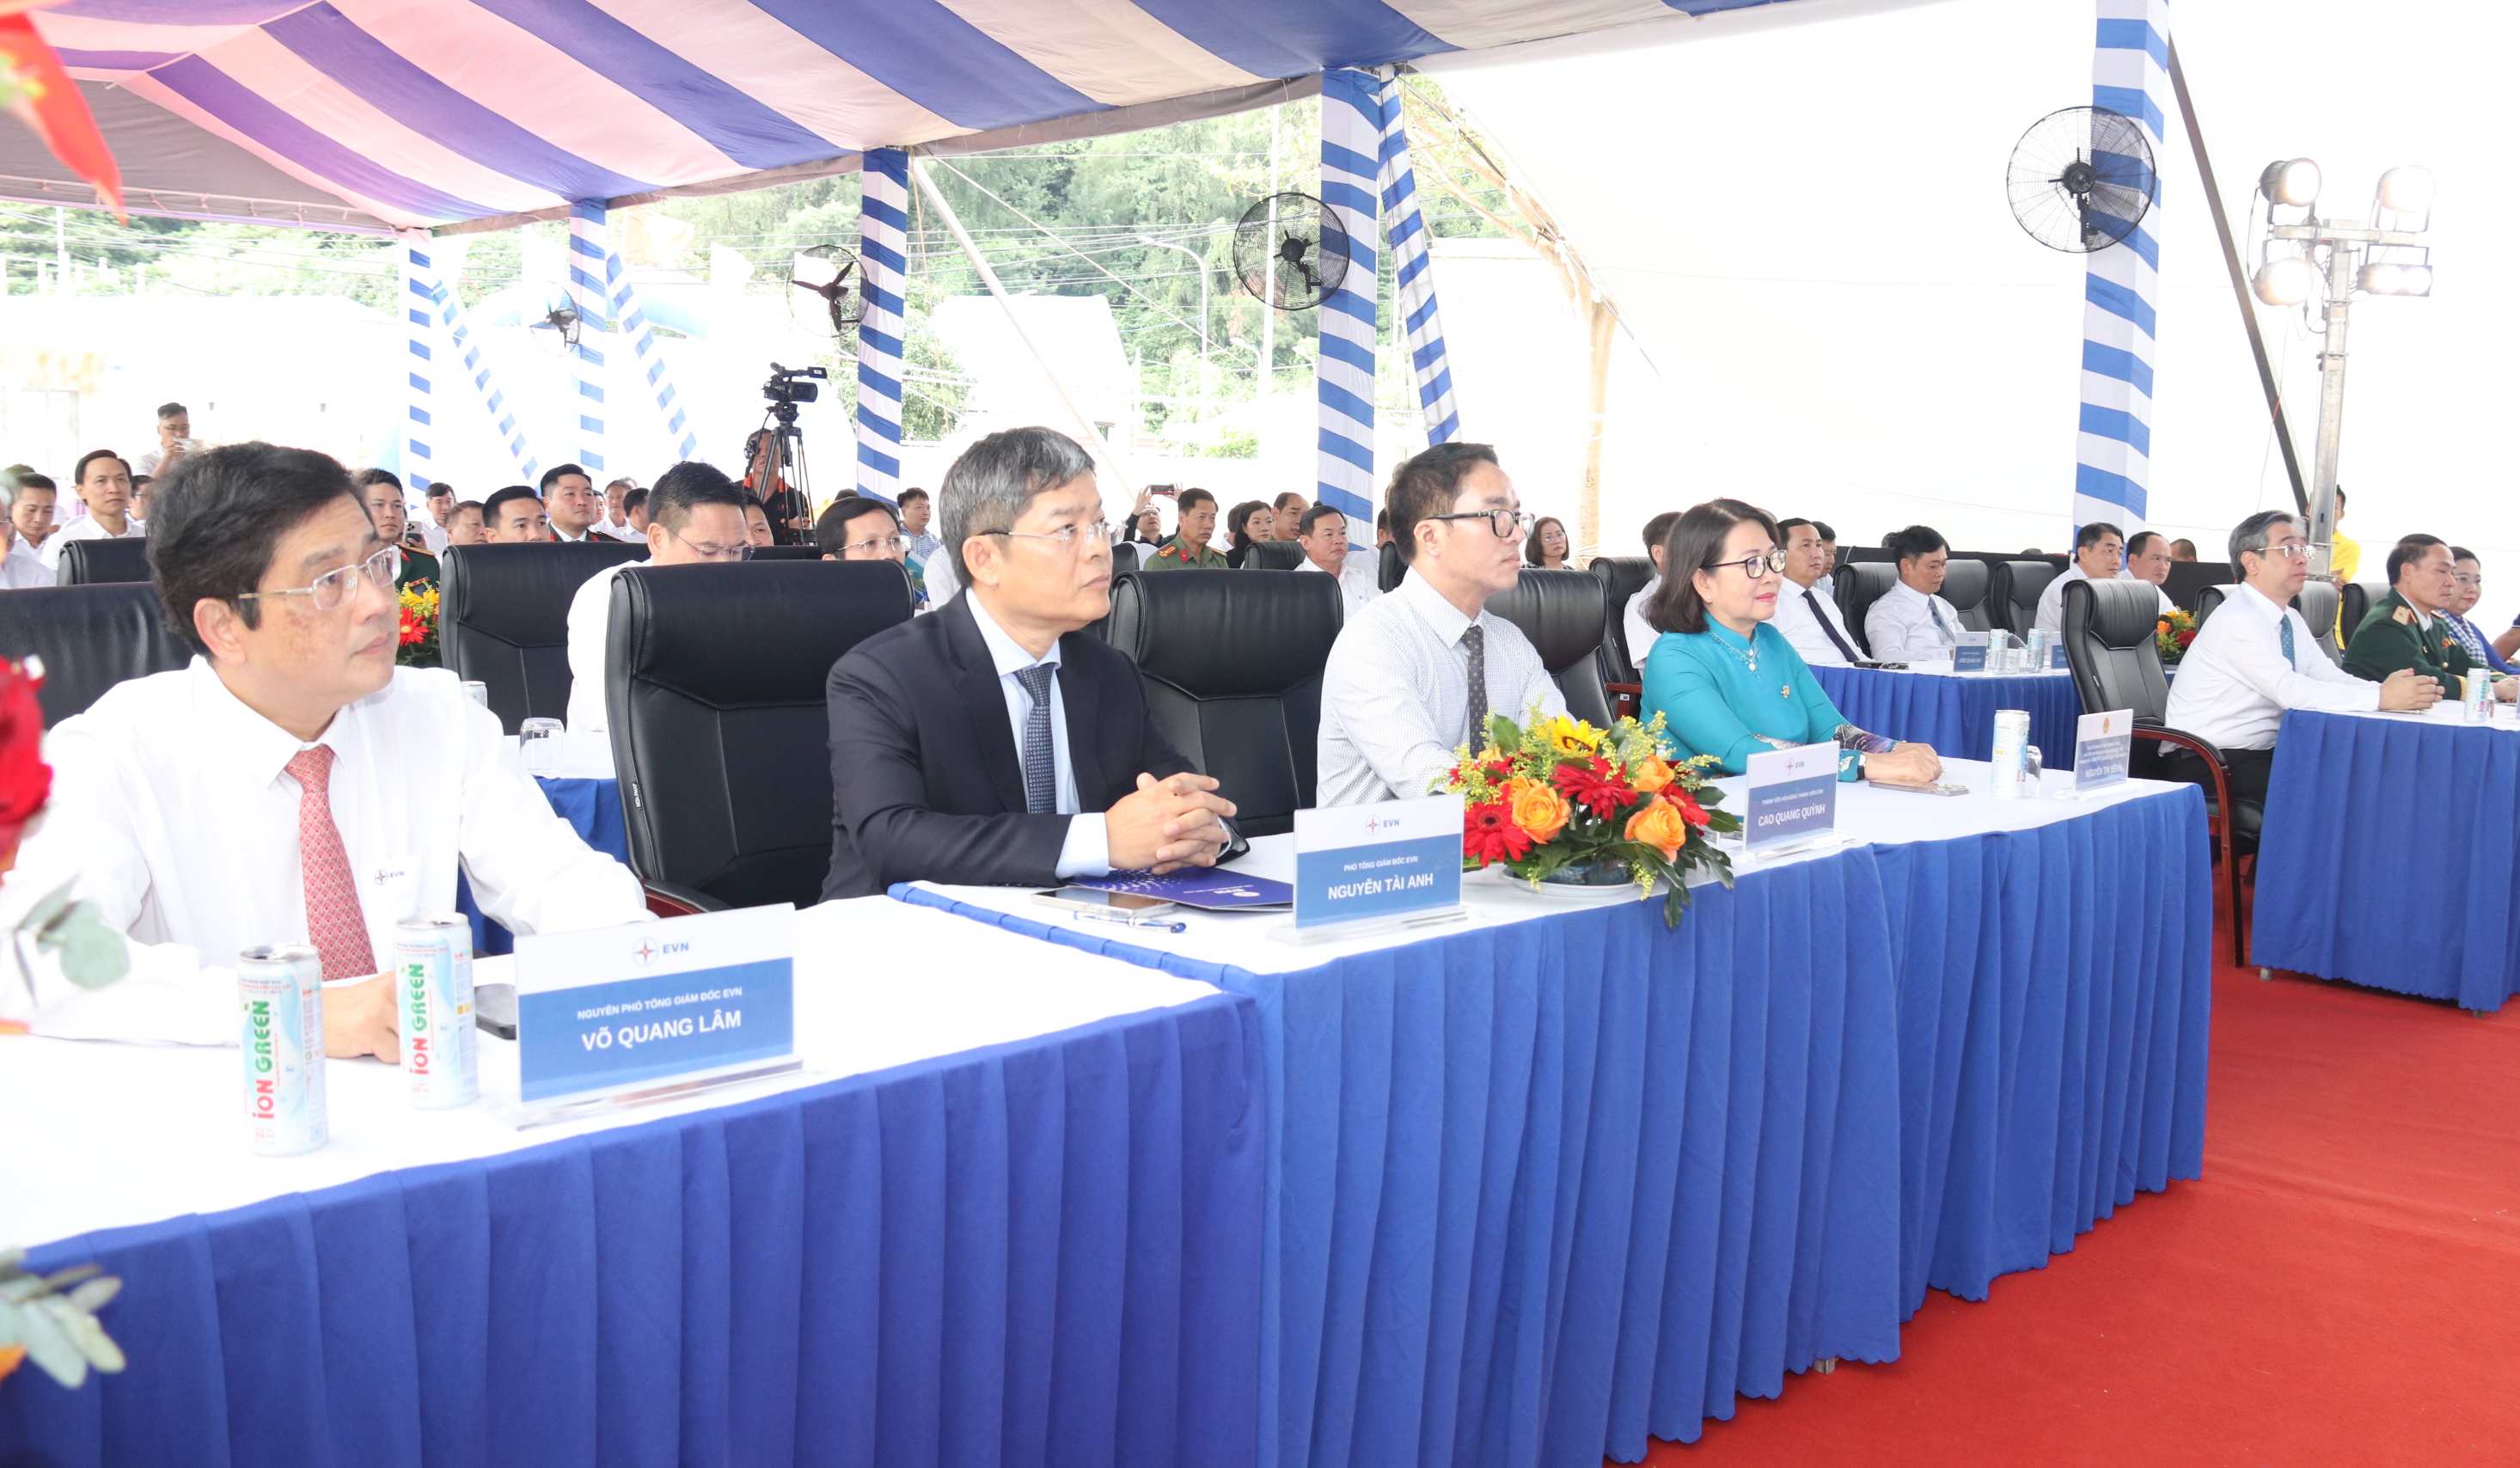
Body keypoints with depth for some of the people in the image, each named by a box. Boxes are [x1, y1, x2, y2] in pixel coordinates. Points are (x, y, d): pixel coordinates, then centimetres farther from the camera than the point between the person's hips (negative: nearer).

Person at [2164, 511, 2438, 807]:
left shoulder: (2290, 620, 12)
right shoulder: (2238, 619, -17)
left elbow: (2333, 679, 3)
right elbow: (2291, 691, -26)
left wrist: (2389, 689, -16)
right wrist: (2382, 697, -28)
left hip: (2262, 755, 9)